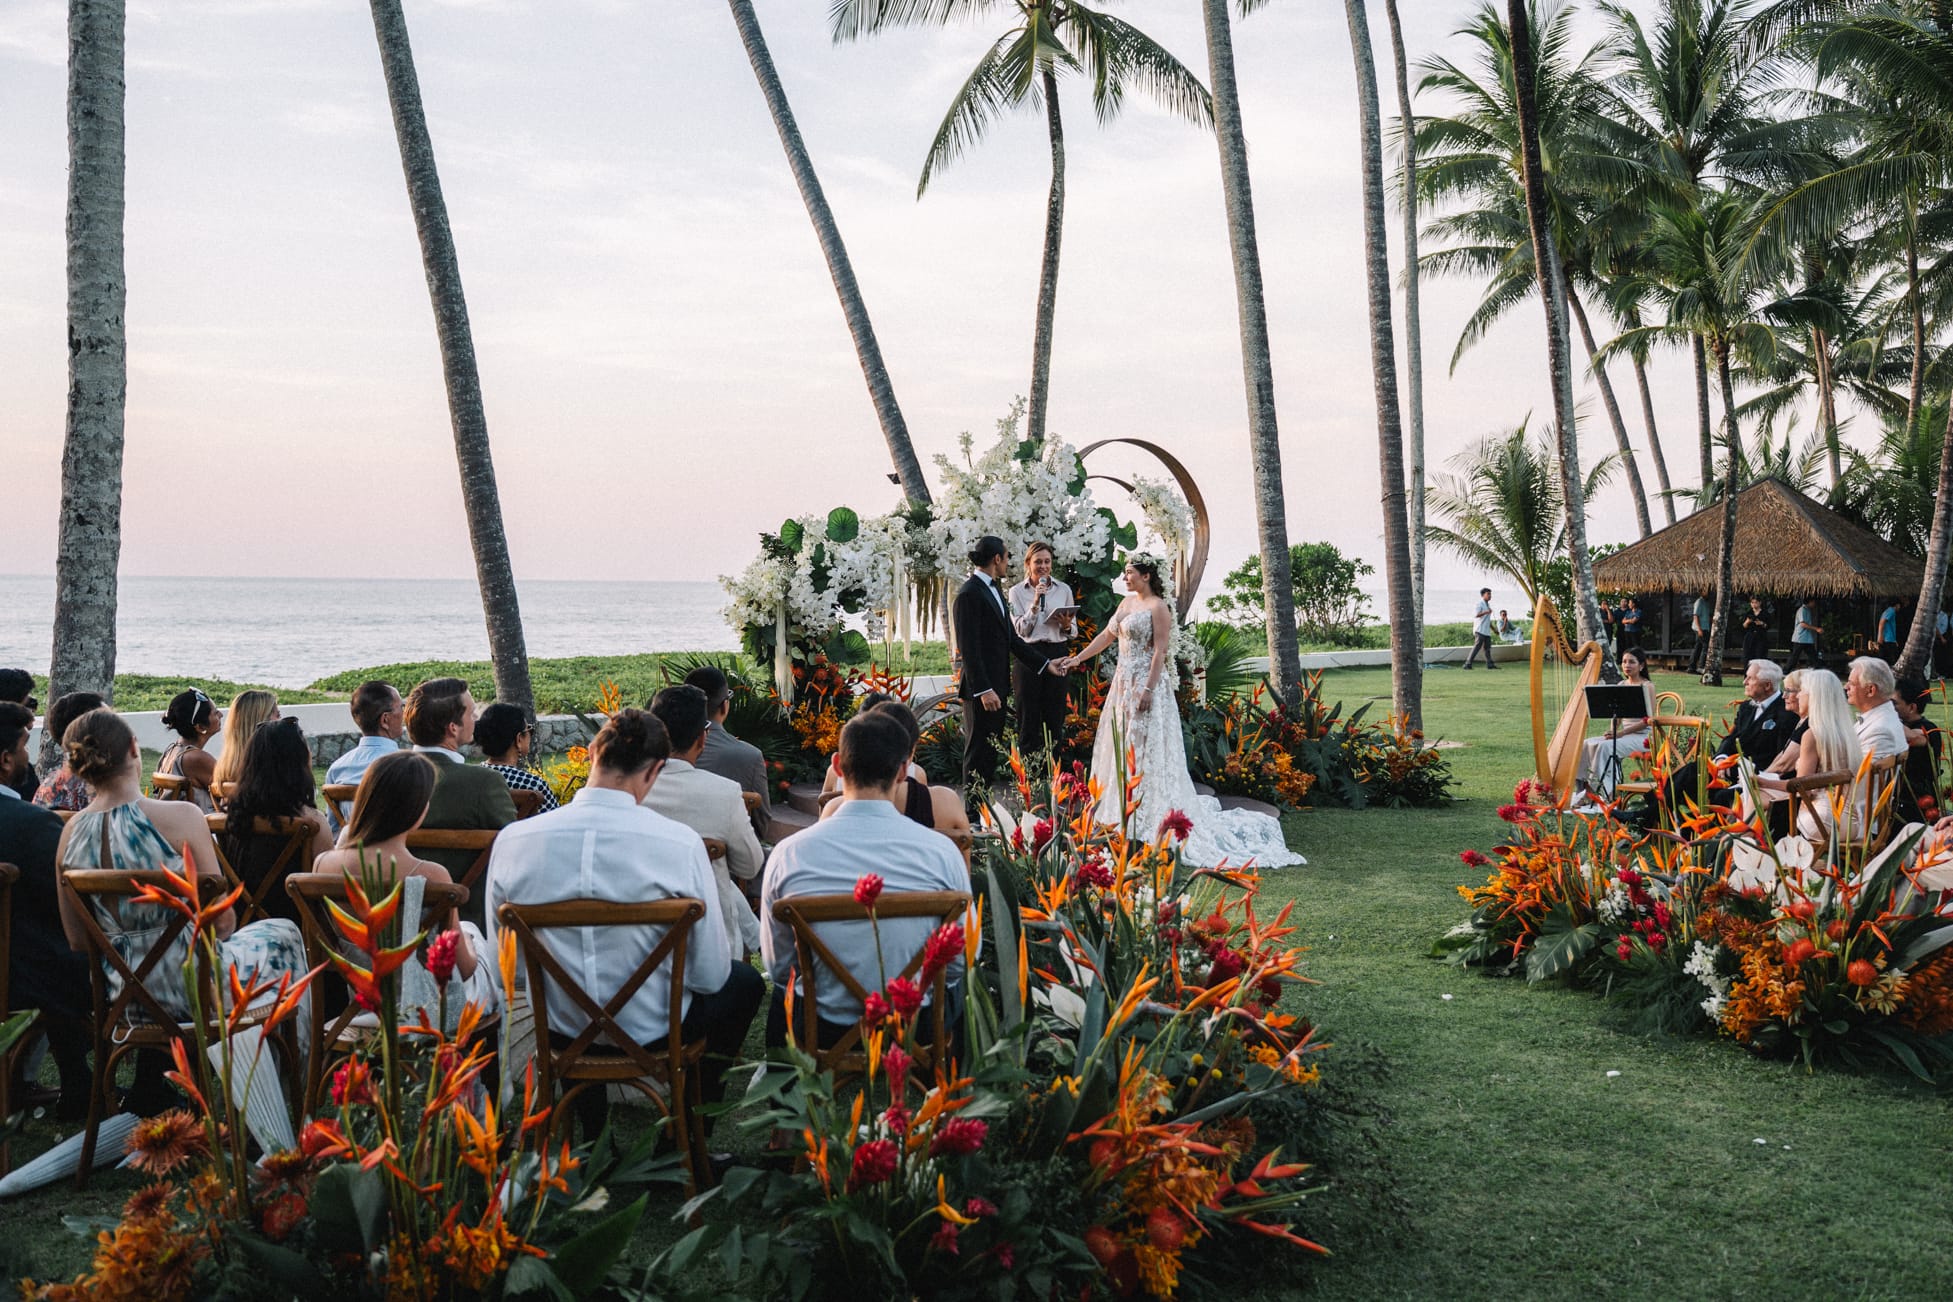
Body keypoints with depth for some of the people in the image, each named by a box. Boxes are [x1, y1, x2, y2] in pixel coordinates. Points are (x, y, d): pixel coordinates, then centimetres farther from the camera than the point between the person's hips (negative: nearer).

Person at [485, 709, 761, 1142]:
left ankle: (589, 1138, 49)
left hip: (561, 1026, 3)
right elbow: (710, 975, -14)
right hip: (651, 1029, -3)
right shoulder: (680, 843, -23)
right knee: (745, 982, 27)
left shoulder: (512, 840, -15)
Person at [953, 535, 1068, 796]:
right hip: (981, 689, -10)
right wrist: (984, 690, -22)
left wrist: (1045, 663, 14)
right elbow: (968, 648, -19)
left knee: (991, 751, 14)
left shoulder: (994, 590, 15)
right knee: (978, 753, -3)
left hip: (998, 686, 10)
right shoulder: (969, 594, -15)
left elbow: (1012, 638, 18)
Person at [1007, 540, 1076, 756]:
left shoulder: (1064, 589, 8)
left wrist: (1067, 625, -10)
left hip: (1057, 655, 2)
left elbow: (1072, 632, 12)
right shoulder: (1017, 591, 3)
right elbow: (1020, 630, -5)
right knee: (1028, 714, 2)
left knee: (1055, 715, 5)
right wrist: (1035, 602, -13)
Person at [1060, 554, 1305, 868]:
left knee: (1145, 748, -6)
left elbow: (1160, 651, -16)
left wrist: (1148, 690, -21)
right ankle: (1123, 812, 20)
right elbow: (1106, 636, 18)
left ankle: (1150, 817, 0)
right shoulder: (1127, 603, 12)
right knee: (1120, 746, 11)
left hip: (1147, 682, -9)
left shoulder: (1158, 607, -12)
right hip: (1123, 682, 9)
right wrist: (1076, 658, 15)